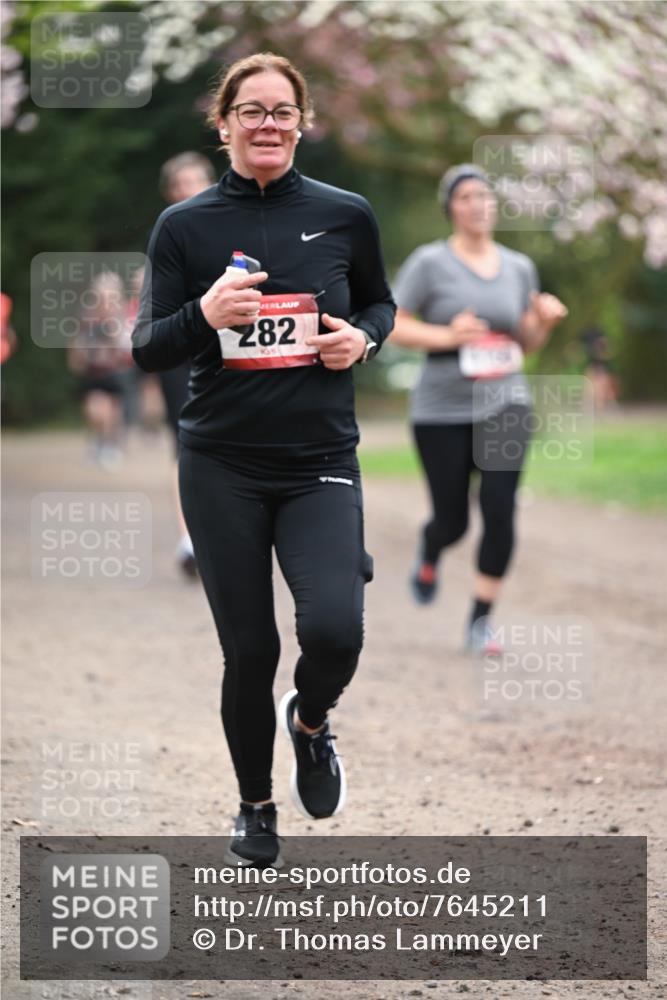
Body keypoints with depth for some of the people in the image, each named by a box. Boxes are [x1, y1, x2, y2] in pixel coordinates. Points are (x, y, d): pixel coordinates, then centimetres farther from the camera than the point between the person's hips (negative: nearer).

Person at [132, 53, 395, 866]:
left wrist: (363, 337, -6)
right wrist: (204, 316, -21)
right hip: (222, 468, 0)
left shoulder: (345, 215, 0)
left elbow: (379, 304, 17)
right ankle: (255, 805, 29)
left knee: (334, 631, -19)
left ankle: (309, 721, 17)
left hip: (320, 463, 0)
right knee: (249, 649, 3)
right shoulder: (185, 226, -2)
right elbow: (148, 350, 0)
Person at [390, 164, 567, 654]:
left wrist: (545, 320, -5)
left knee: (500, 511, -12)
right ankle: (429, 555, 42)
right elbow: (393, 325, -7)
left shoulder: (518, 267, 8)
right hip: (442, 409, -2)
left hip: (504, 406, 3)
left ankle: (481, 622, -1)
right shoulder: (430, 262, -5)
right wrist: (447, 336, -20)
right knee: (453, 522, 4)